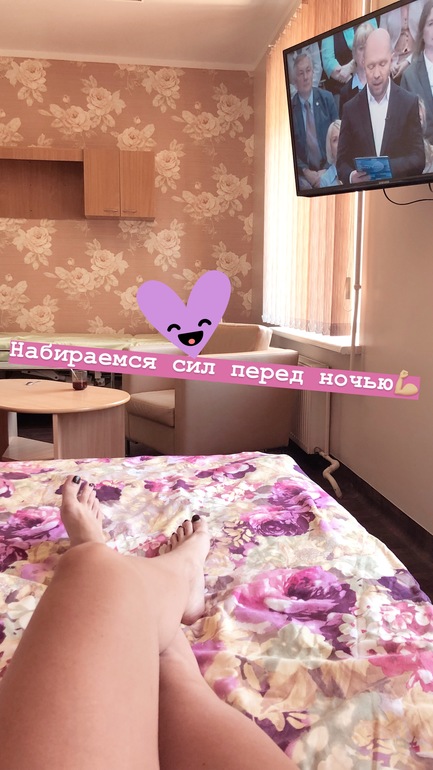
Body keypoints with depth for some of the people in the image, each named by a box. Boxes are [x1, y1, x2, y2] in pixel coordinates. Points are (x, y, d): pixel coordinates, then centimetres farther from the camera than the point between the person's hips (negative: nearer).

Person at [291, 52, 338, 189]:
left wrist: (327, 169, -8)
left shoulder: (327, 98, 2)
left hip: (328, 168, 1)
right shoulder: (290, 107, -2)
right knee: (305, 186, -29)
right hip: (304, 173, -1)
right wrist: (305, 170, -12)